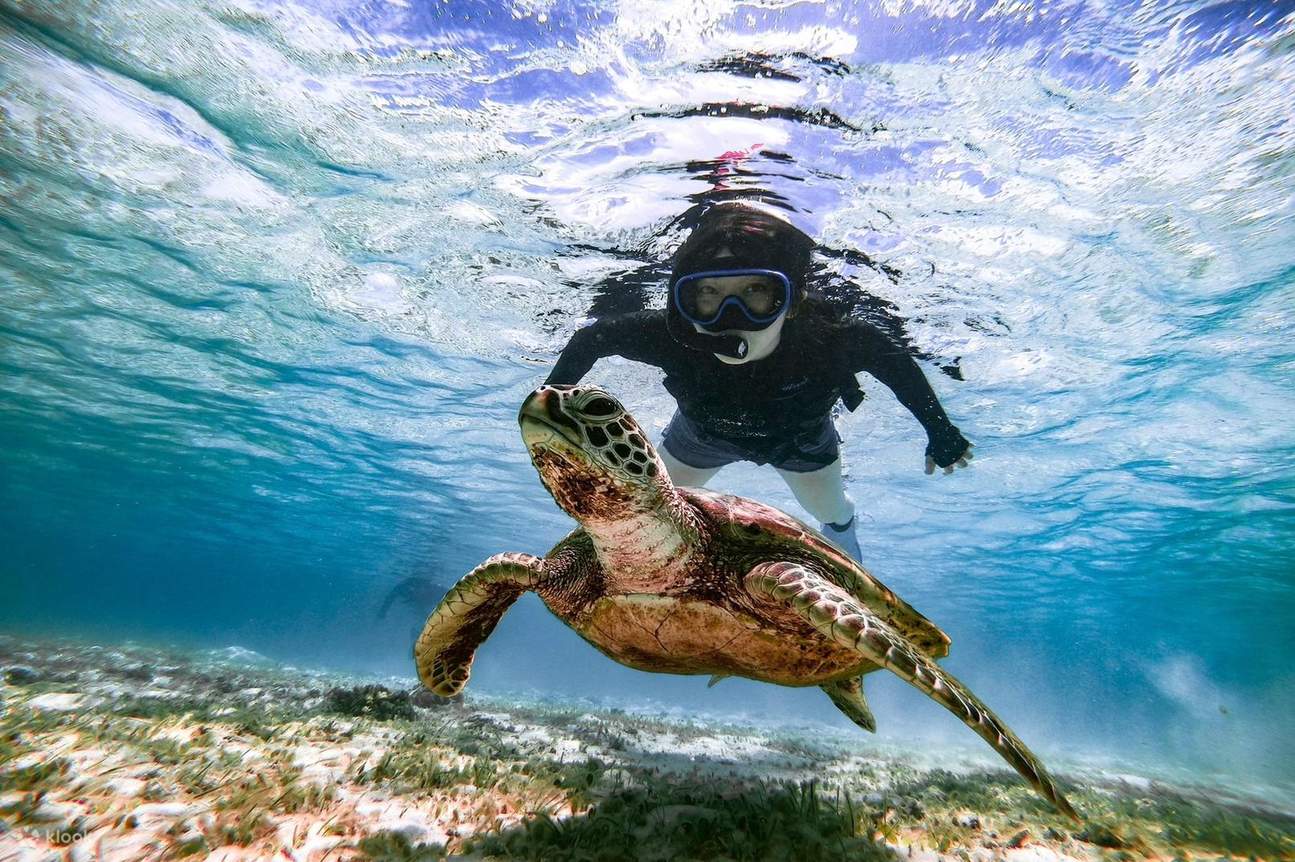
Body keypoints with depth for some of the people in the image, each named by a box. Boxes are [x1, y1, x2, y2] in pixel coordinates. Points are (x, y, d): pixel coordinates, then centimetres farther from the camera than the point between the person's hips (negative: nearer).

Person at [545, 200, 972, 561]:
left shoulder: (828, 337, -43)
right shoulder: (668, 335, -43)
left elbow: (896, 361, -21)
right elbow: (591, 337, -24)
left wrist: (941, 431, -9)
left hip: (800, 436, 1)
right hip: (701, 433, 0)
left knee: (833, 513, 26)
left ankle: (844, 546, 66)